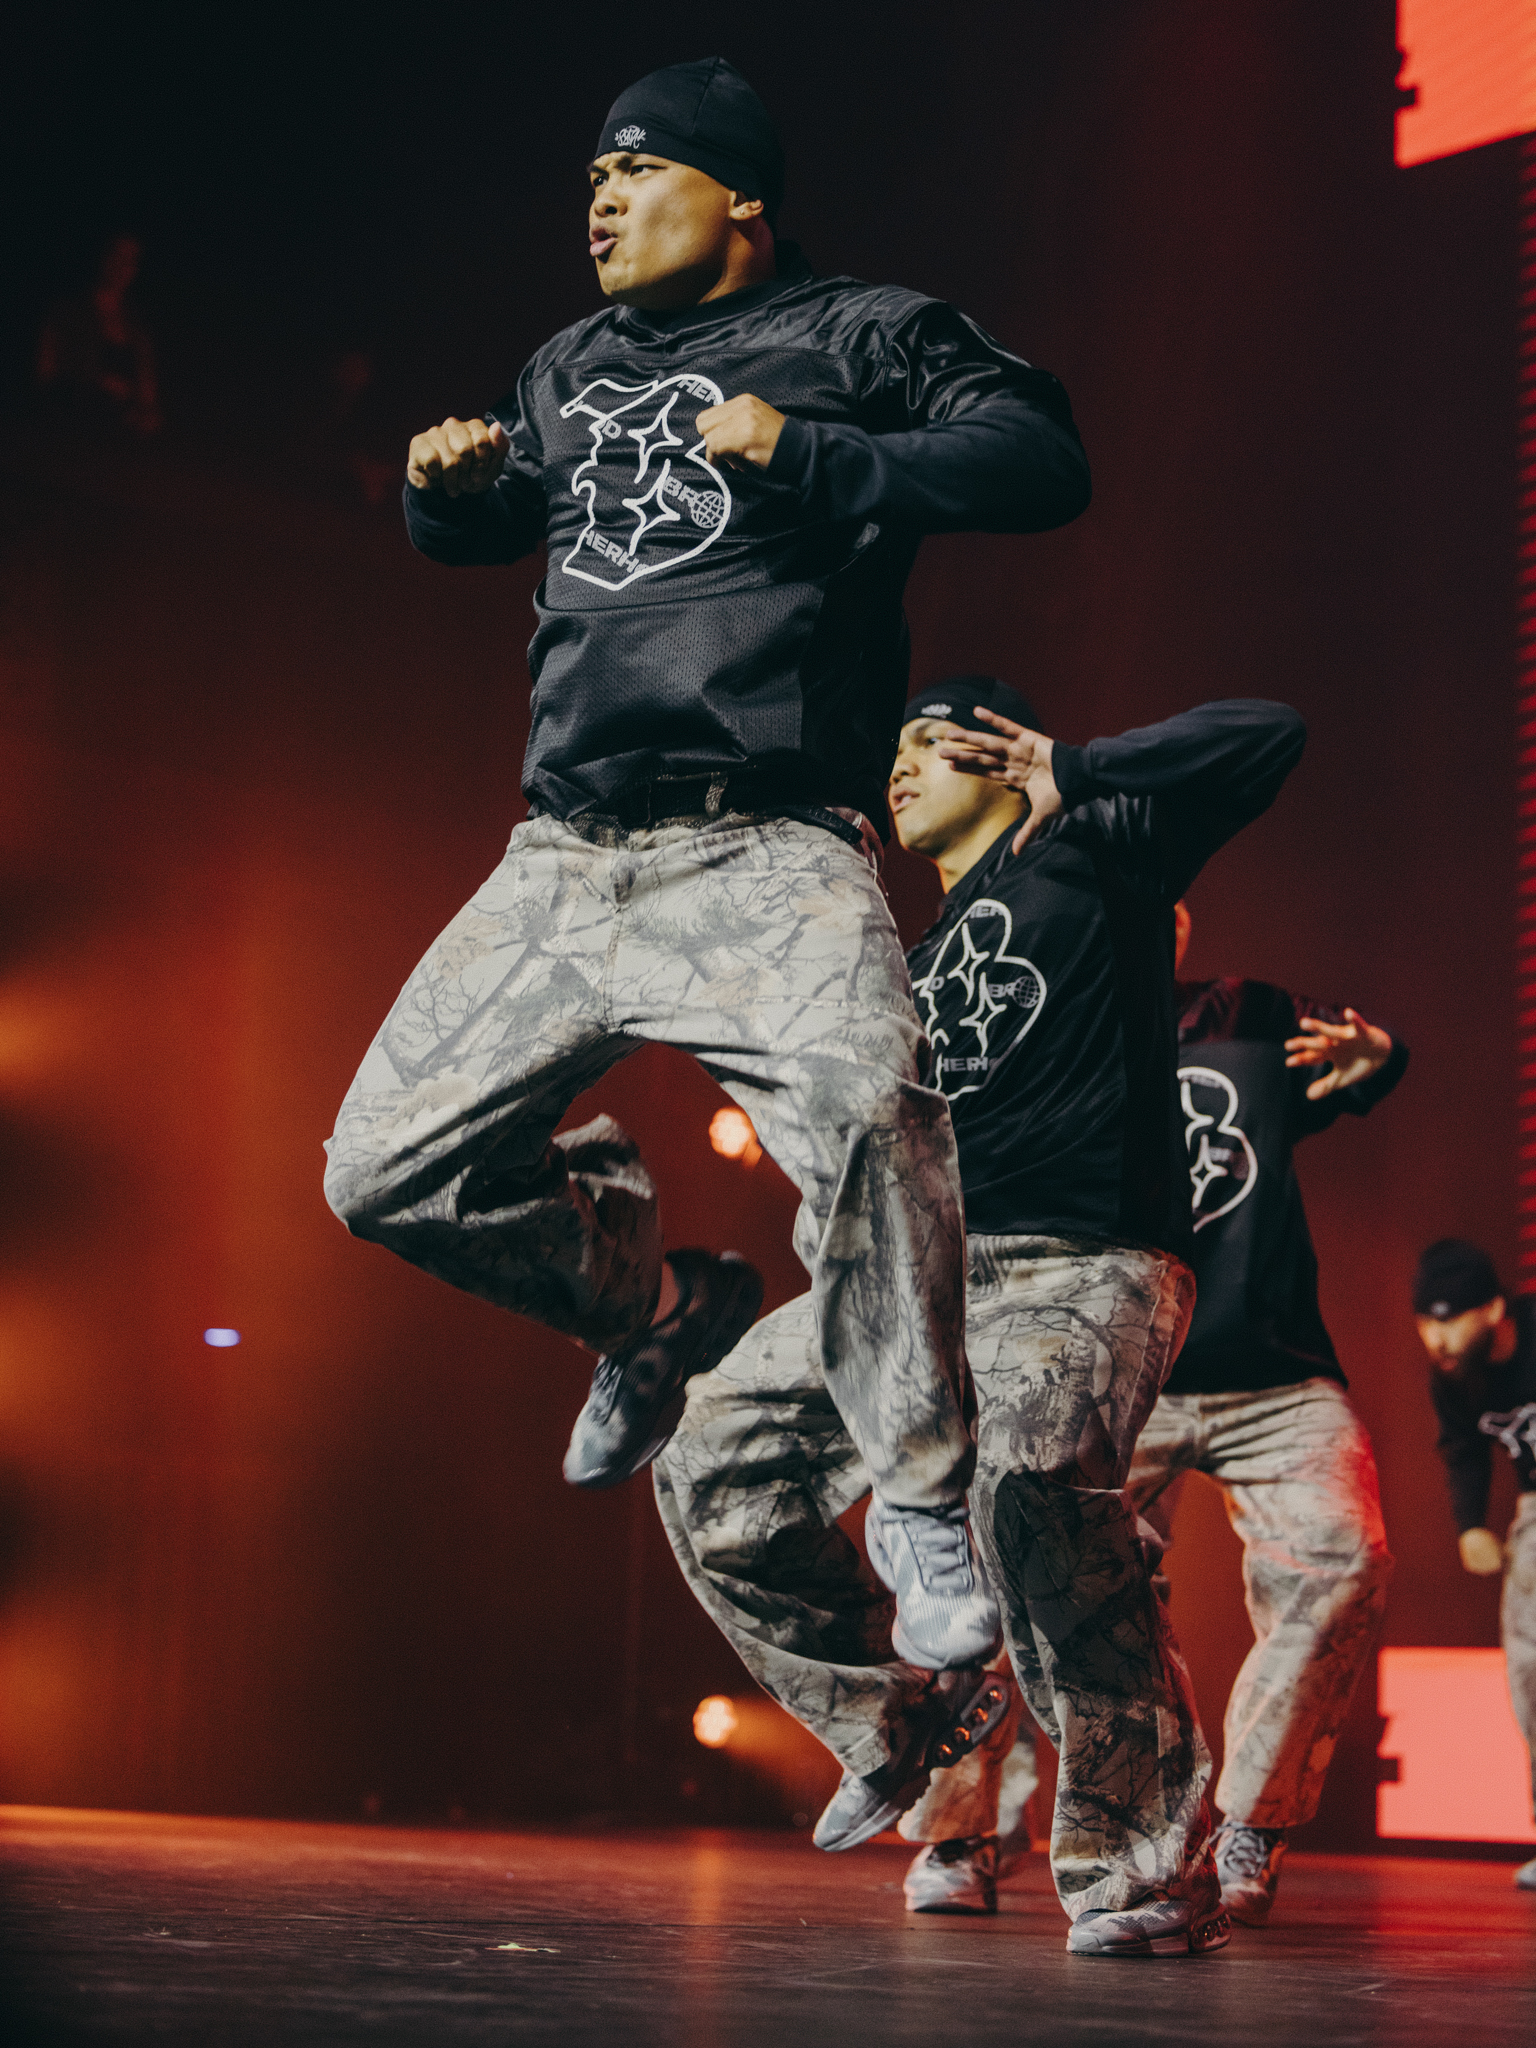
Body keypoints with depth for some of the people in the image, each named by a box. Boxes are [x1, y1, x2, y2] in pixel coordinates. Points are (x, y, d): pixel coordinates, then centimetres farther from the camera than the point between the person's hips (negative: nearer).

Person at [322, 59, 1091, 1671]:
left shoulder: (864, 335, 6)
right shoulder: (566, 374, 23)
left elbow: (1041, 462, -7)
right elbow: (468, 529, 38)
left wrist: (809, 458, -15)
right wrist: (445, 486, 13)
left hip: (763, 854, -6)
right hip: (559, 864, 7)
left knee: (866, 1105, -34)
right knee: (387, 1173, 2)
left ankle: (927, 1507, -19)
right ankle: (658, 1308, 27)